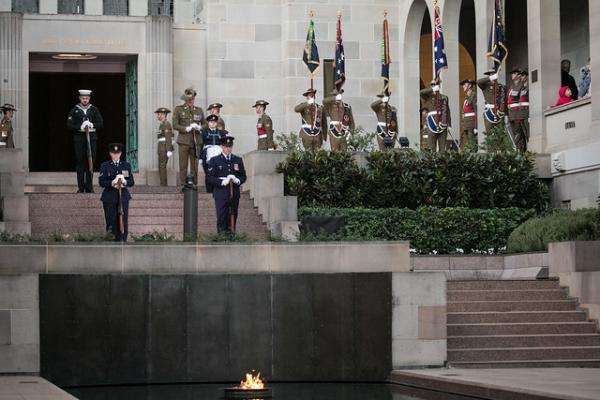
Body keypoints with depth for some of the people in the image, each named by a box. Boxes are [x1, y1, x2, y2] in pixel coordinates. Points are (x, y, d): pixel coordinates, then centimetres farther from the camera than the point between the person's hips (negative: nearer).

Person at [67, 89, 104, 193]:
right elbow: (69, 125, -1)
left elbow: (101, 124, 4)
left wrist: (92, 125, -15)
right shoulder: (74, 110, 6)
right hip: (79, 138, -1)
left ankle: (89, 187, 5)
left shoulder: (94, 110, 10)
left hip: (91, 138, 1)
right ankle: (81, 187, 2)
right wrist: (80, 127, -17)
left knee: (90, 162, 0)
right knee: (80, 163, -1)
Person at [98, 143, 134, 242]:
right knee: (111, 222, -3)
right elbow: (101, 182, -4)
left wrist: (125, 182, -15)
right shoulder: (105, 166, 6)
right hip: (109, 198, -2)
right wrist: (112, 183, -21)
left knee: (123, 222, -5)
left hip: (123, 197, 2)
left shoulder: (126, 165, 12)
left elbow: (131, 182, 7)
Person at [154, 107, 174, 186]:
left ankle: (163, 184, -11)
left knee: (162, 166, -10)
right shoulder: (162, 124, 18)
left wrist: (169, 150, -22)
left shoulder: (166, 124, -12)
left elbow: (168, 138, -18)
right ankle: (163, 184, 12)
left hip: (164, 147, -10)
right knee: (161, 167, 10)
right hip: (162, 148, 10)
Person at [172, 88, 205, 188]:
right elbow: (175, 125, -2)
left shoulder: (199, 110, 14)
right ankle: (183, 185, -1)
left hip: (196, 141, 3)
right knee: (183, 165, -4)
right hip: (184, 141, -3)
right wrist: (186, 129, -15)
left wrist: (199, 127, -5)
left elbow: (205, 124, 17)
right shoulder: (178, 109, 4)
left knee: (195, 165, 4)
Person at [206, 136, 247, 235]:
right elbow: (210, 178, -2)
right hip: (221, 194, -3)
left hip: (234, 194, 3)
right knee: (222, 218, -8)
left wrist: (237, 180, -7)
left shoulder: (238, 160, 14)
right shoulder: (215, 160, 4)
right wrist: (223, 182, -16)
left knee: (233, 217, 4)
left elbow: (243, 176, 15)